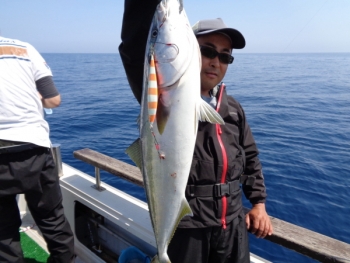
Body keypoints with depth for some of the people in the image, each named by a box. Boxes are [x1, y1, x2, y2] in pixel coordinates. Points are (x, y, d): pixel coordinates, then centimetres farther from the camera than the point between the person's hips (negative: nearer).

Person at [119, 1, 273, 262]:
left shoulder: (233, 109, 5)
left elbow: (250, 158, 14)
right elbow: (134, 52, -29)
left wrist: (259, 203, 9)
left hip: (233, 224, 5)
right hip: (184, 226, -5)